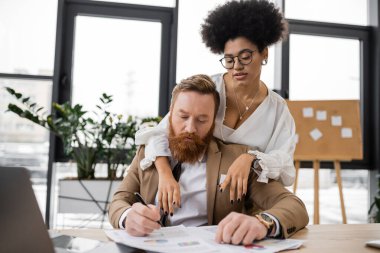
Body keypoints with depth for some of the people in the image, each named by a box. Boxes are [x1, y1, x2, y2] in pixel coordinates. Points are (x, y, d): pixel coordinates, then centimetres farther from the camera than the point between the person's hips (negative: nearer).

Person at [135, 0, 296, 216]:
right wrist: (166, 174, -33)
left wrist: (251, 159, -30)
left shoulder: (277, 108, -1)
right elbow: (162, 133, -14)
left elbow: (286, 169, -9)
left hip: (243, 202, 2)